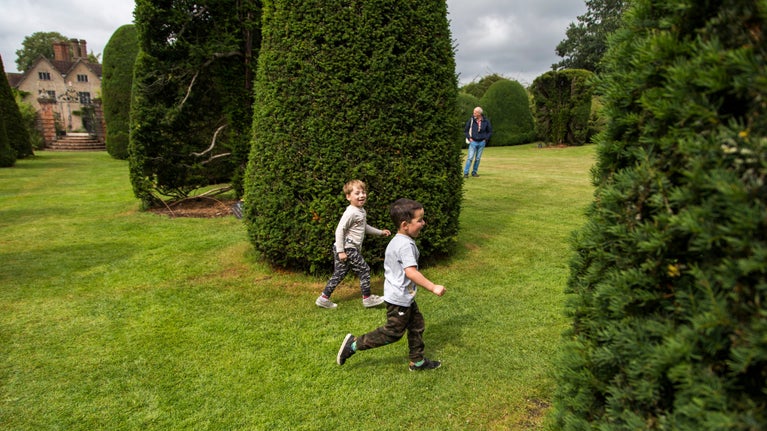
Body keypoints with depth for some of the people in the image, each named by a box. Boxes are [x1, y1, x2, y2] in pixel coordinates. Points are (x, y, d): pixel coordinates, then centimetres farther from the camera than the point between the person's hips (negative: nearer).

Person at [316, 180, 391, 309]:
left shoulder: (362, 211, 13)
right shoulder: (350, 212, -18)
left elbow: (364, 227, 30)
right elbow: (339, 230, -21)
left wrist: (380, 232, 29)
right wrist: (340, 251, -22)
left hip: (352, 249, 10)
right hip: (347, 249, -10)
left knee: (339, 274, 13)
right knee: (364, 270, -1)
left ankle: (324, 298, 19)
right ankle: (367, 298, 12)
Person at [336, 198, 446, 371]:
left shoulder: (396, 241, 7)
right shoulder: (406, 245, -25)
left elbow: (389, 266, 18)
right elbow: (411, 272, -35)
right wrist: (433, 287, -33)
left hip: (405, 297, 10)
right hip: (399, 298, -10)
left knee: (416, 325, 17)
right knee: (393, 332, 2)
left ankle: (418, 361, 28)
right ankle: (354, 344, 9)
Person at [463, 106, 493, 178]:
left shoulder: (486, 121, -2)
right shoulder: (471, 120, -4)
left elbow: (490, 131, 10)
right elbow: (465, 130, 5)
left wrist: (485, 139, 1)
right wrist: (469, 138, -4)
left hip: (481, 142, 2)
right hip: (473, 142, -2)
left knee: (478, 158, 7)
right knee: (470, 158, -9)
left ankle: (474, 172, 16)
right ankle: (465, 173, -8)